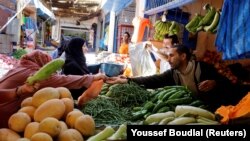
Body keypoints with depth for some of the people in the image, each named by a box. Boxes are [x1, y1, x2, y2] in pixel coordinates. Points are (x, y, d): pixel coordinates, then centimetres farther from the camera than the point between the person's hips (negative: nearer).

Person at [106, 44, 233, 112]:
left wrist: (214, 83, -32)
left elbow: (225, 82, -8)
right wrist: (125, 80, -23)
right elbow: (152, 80, -14)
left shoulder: (203, 67, -14)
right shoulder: (172, 74, -4)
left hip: (212, 108, -2)